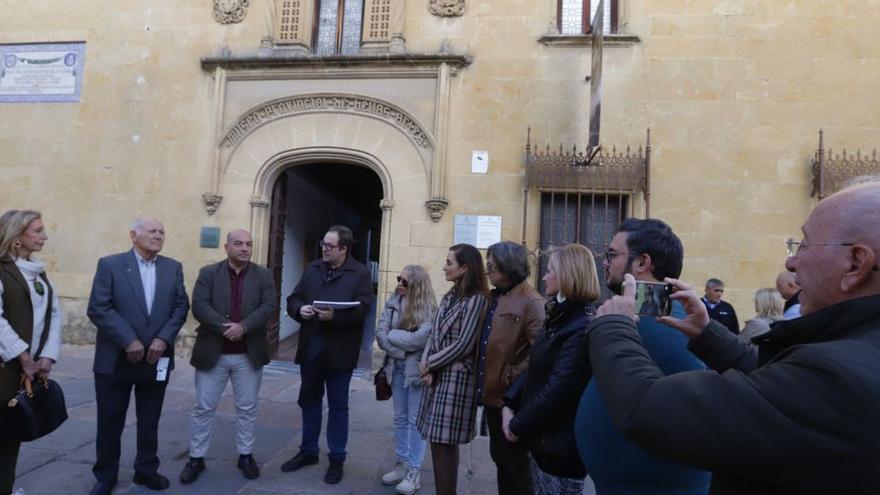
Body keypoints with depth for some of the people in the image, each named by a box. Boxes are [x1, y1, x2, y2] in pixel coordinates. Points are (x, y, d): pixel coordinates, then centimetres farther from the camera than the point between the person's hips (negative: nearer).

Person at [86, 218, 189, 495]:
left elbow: (181, 306, 2)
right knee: (110, 422, 10)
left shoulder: (173, 268, 6)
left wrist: (163, 339, -11)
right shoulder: (110, 264, -4)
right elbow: (97, 308, -11)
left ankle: (146, 470, 30)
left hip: (157, 359, 3)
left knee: (149, 422, 13)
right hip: (115, 359, -2)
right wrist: (128, 341, -17)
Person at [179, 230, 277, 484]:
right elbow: (199, 306, -11)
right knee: (204, 407, 9)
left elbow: (268, 306, -8)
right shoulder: (208, 273, 0)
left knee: (247, 408, 11)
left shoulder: (264, 275, 2)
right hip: (212, 352, -1)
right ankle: (196, 458, 24)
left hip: (249, 354, 1)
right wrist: (224, 327, -22)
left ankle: (246, 455, 26)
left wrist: (243, 326, -21)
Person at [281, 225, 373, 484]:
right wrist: (300, 309, -13)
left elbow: (361, 310, -17)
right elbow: (293, 299, 8)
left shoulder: (360, 273, -8)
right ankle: (308, 451, 35)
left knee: (338, 406, 9)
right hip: (311, 347, 5)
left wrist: (334, 316, -29)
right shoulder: (312, 269, 8)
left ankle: (337, 458, 23)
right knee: (309, 402, 17)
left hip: (339, 351, -5)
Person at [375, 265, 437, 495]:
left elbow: (420, 338, -23)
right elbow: (380, 333, -3)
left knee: (415, 420, 3)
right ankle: (402, 464, 29)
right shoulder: (393, 302, 2)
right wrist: (402, 350, -15)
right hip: (396, 367, 5)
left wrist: (392, 334, -11)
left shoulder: (428, 308, -13)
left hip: (417, 370, -5)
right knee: (400, 419, 15)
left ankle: (414, 471, 15)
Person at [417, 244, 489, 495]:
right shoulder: (449, 297, 13)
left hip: (457, 378, -7)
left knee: (445, 443, -1)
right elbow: (433, 335, 10)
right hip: (437, 375, 8)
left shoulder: (476, 300, -12)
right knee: (438, 441, 12)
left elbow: (463, 345, -15)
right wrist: (426, 366, -6)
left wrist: (429, 364, -7)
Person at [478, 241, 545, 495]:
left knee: (514, 461, 7)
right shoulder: (494, 298, 12)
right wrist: (484, 383, 12)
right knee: (499, 457, 21)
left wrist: (512, 379, -19)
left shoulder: (532, 303, -16)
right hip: (492, 392, 8)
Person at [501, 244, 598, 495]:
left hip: (561, 445, -9)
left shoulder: (583, 328, -23)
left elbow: (558, 391, -25)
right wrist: (509, 404, -2)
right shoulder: (558, 318, 8)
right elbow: (533, 369, 9)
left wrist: (519, 426, -16)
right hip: (542, 438, 9)